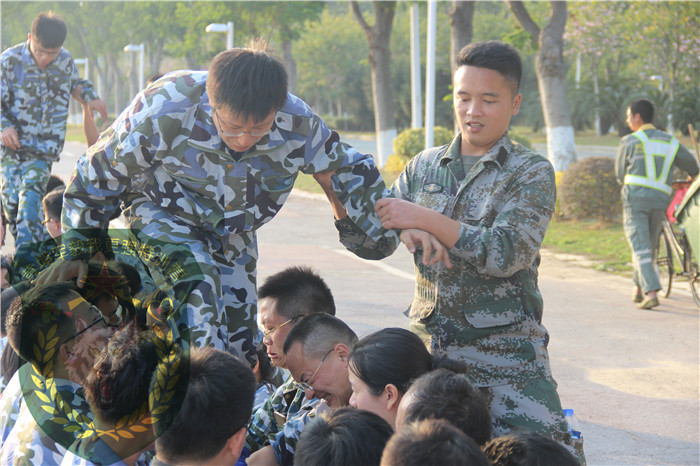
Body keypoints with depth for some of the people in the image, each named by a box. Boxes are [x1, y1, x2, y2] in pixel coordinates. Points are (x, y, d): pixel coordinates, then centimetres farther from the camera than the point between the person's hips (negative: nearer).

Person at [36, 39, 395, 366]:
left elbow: (350, 170, -6)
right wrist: (75, 252, -8)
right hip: (162, 213, -4)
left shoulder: (298, 124, -28)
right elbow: (98, 174, -19)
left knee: (241, 344, 5)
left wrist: (385, 234, -5)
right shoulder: (161, 111, -35)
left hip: (233, 231, 4)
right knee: (199, 282, -34)